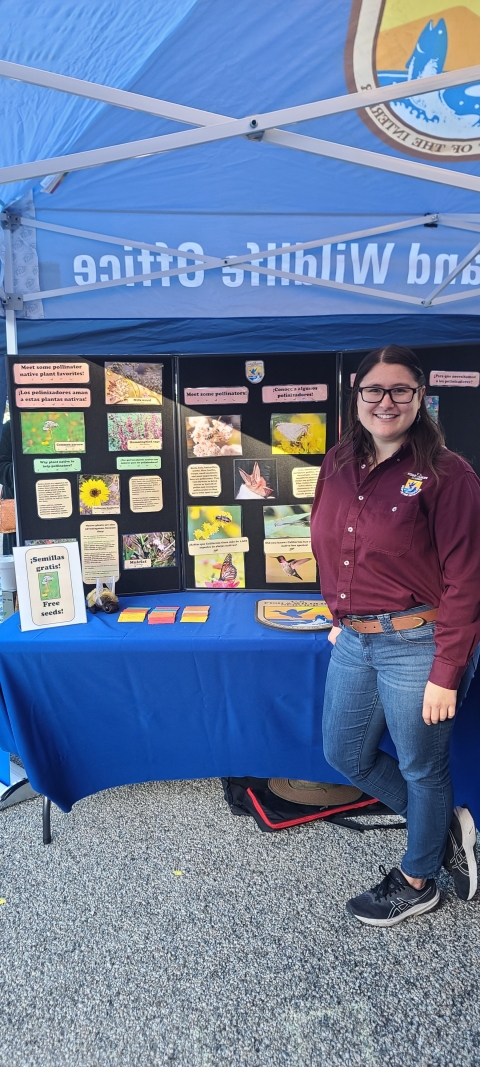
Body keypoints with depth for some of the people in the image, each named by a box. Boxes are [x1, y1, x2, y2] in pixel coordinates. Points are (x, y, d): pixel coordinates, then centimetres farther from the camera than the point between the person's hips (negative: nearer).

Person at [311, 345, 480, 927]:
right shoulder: (339, 465, 5)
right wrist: (340, 616, 15)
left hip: (416, 644, -7)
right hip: (353, 642, 7)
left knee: (422, 768, 13)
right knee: (345, 755, 20)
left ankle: (416, 881, 40)